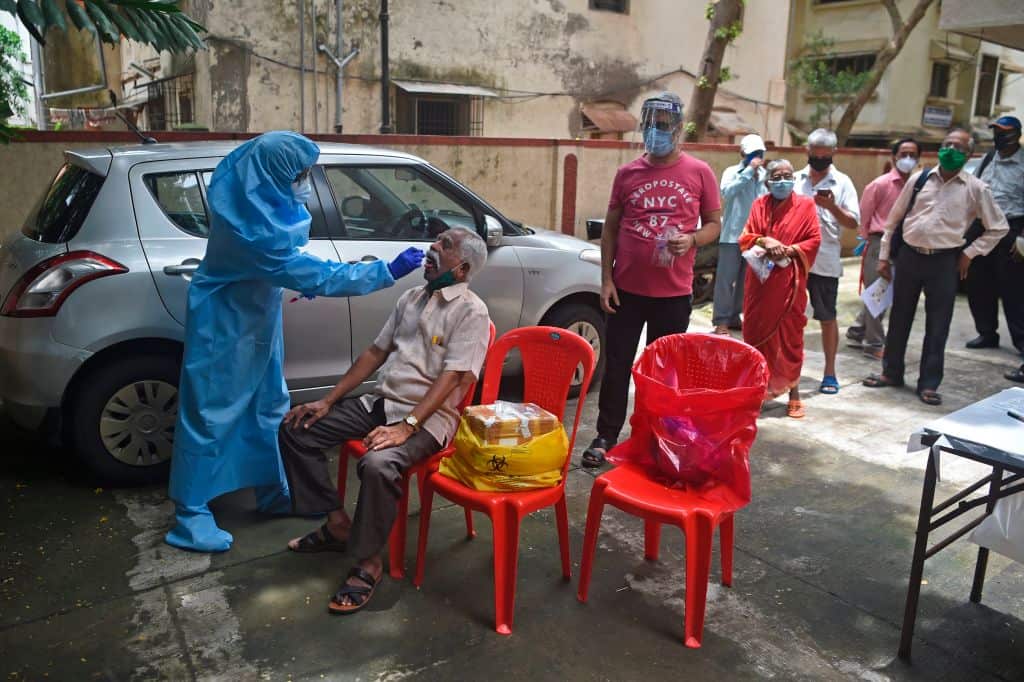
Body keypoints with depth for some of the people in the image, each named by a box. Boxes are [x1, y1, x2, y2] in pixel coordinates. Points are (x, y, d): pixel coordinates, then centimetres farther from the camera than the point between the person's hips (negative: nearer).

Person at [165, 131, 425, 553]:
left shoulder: (260, 199, -6)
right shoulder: (254, 229, -33)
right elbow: (316, 277, -30)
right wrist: (388, 272, -28)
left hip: (257, 316, 9)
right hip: (225, 325, -9)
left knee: (269, 407, 16)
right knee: (213, 413, 1)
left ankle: (274, 491, 31)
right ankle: (189, 516, 15)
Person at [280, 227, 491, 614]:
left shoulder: (471, 311, -8)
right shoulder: (411, 299, 15)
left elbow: (451, 378, -18)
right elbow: (375, 353, 16)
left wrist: (406, 427, -28)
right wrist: (328, 401, 9)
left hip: (428, 414, -8)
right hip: (380, 401, 8)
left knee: (377, 464, -36)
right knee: (296, 429, -2)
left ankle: (368, 562, -14)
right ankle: (337, 524, 8)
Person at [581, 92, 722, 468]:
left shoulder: (699, 173, 1)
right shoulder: (627, 173, 4)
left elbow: (714, 224, 6)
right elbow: (610, 228, 6)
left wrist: (692, 240, -17)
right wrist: (606, 279, -1)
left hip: (674, 292, -1)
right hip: (627, 289, 1)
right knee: (617, 364, 6)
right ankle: (606, 437, 18)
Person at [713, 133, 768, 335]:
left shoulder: (765, 175, 8)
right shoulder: (732, 172, -4)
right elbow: (727, 191, -24)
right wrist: (749, 170, -22)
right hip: (733, 234, -5)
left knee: (746, 279, 11)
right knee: (726, 279, -4)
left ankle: (734, 316, 22)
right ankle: (721, 321, -1)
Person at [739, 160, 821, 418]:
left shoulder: (805, 206, 2)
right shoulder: (759, 205, 9)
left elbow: (814, 241, -2)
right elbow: (745, 237, 5)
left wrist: (789, 250, -16)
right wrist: (764, 241, -15)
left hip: (789, 282, -3)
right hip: (760, 280, 3)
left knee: (790, 335, 1)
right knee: (755, 332, 6)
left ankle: (793, 393, 10)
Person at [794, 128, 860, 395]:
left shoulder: (842, 182, 3)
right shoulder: (795, 179, 8)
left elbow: (853, 223, -2)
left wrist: (833, 207, -18)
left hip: (825, 261, -1)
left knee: (827, 318, 6)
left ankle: (830, 373, 16)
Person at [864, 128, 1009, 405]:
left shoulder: (976, 189, -2)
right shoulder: (919, 179, 3)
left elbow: (998, 227, 7)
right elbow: (893, 218, 8)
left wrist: (970, 253, -1)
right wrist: (884, 256, 6)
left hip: (944, 261, -2)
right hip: (909, 256, 2)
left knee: (937, 325, 4)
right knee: (899, 318, 12)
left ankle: (928, 383, 15)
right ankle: (891, 372, 27)